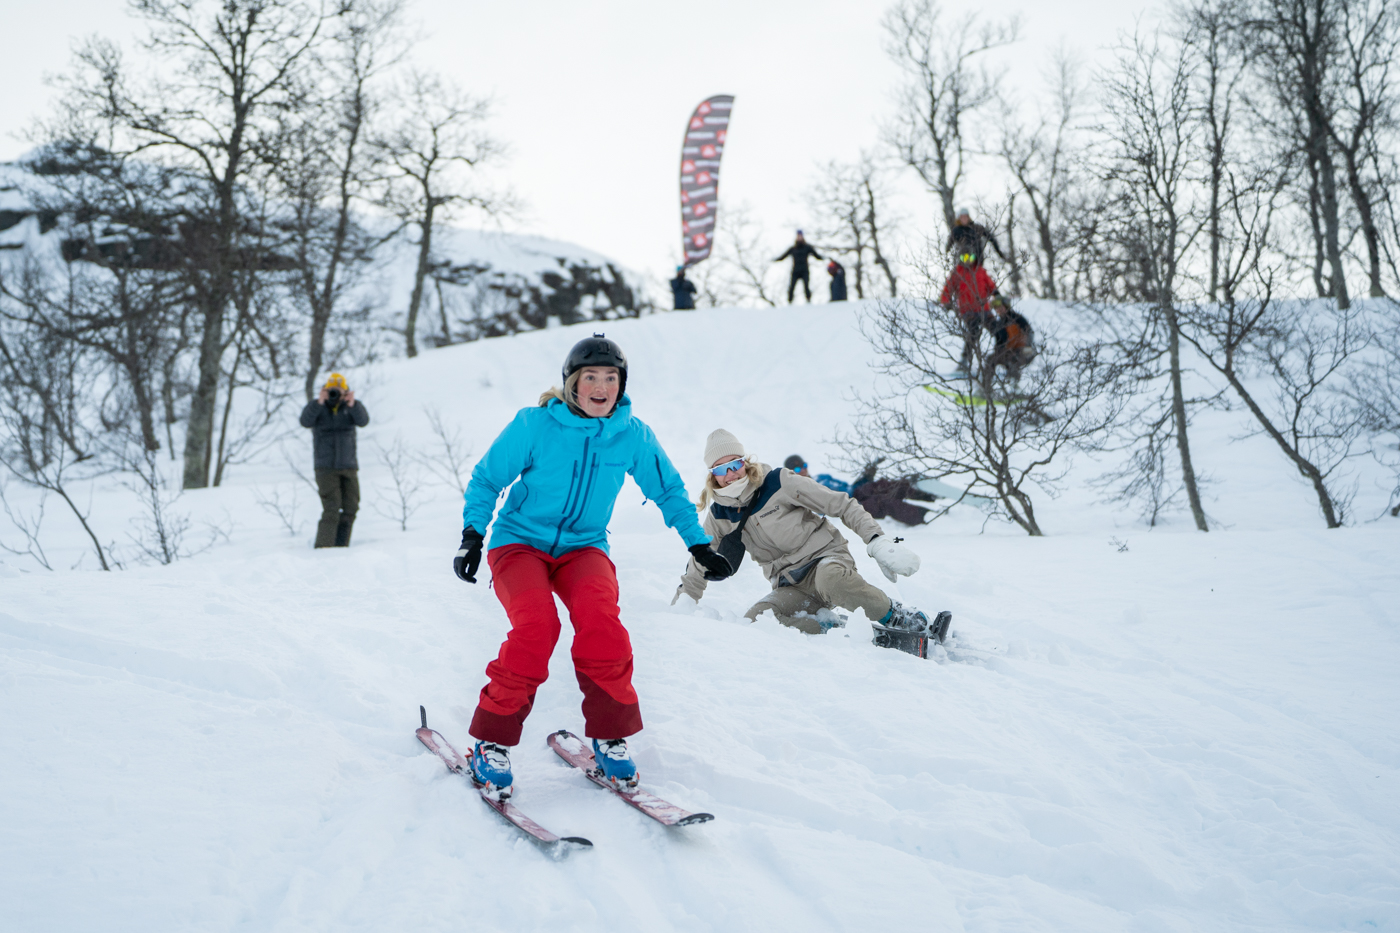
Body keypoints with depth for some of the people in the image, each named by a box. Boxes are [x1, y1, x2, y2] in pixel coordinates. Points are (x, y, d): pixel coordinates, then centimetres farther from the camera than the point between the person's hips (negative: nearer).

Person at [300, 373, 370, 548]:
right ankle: (323, 547, -13)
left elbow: (363, 421, -15)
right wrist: (318, 403, -31)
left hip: (349, 466, 4)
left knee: (350, 509, 7)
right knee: (331, 510, -15)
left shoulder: (351, 407, 5)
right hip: (325, 467, -4)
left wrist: (353, 405, -33)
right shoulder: (317, 406, 0)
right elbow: (305, 421, -19)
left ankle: (341, 546, 19)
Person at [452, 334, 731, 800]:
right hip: (520, 541, -2)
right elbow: (487, 479, 0)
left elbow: (669, 490, 13)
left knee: (599, 615, -30)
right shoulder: (533, 425, -10)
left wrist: (700, 546, 8)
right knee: (536, 625, -30)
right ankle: (492, 740, -14)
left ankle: (610, 736, -14)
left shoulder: (633, 435, -2)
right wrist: (472, 535, -12)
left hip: (583, 547, 2)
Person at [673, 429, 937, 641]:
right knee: (754, 622, -27)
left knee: (829, 578, -41)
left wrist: (878, 541, -17)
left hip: (826, 557, -4)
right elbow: (699, 566, 16)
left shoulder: (779, 483, -8)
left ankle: (902, 621, -25)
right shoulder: (719, 516, 4)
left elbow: (842, 506, -7)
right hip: (791, 588, 4)